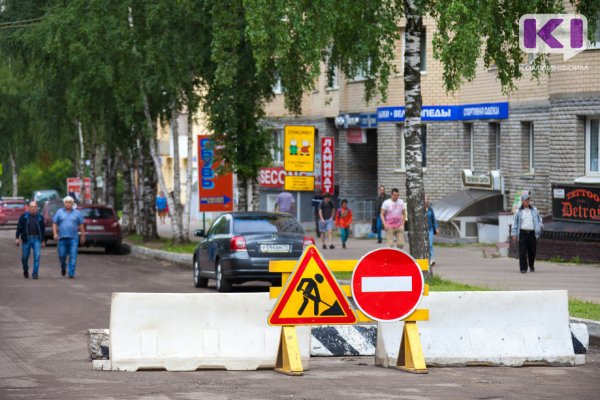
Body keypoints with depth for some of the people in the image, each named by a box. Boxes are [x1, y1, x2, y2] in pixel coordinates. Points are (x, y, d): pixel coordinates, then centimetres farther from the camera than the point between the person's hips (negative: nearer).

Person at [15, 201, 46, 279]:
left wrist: (43, 240, 12)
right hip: (26, 239, 0)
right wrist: (17, 238, -6)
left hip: (37, 239, 0)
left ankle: (35, 274, -7)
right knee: (25, 257, 7)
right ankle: (25, 271, 33)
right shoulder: (24, 216, 2)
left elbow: (43, 229, 12)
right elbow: (19, 227, 1)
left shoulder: (40, 217, 7)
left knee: (37, 256, -11)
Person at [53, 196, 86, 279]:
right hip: (62, 238, 1)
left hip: (73, 238, -1)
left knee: (73, 256, -8)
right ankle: (63, 268, 34)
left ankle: (71, 273, -6)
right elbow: (54, 224, 6)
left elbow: (81, 225, 10)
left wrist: (83, 236, 8)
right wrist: (55, 233, -6)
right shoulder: (59, 212, 7)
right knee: (62, 255, 5)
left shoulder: (77, 213, 7)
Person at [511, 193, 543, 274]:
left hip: (532, 233, 2)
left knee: (532, 251, 8)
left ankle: (531, 265, 30)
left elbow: (539, 219, 22)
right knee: (522, 252, -7)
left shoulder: (534, 210, 11)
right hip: (523, 233, -2)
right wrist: (514, 234, 0)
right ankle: (523, 268, -3)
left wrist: (539, 227, 7)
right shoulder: (518, 212, 5)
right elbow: (514, 222, 6)